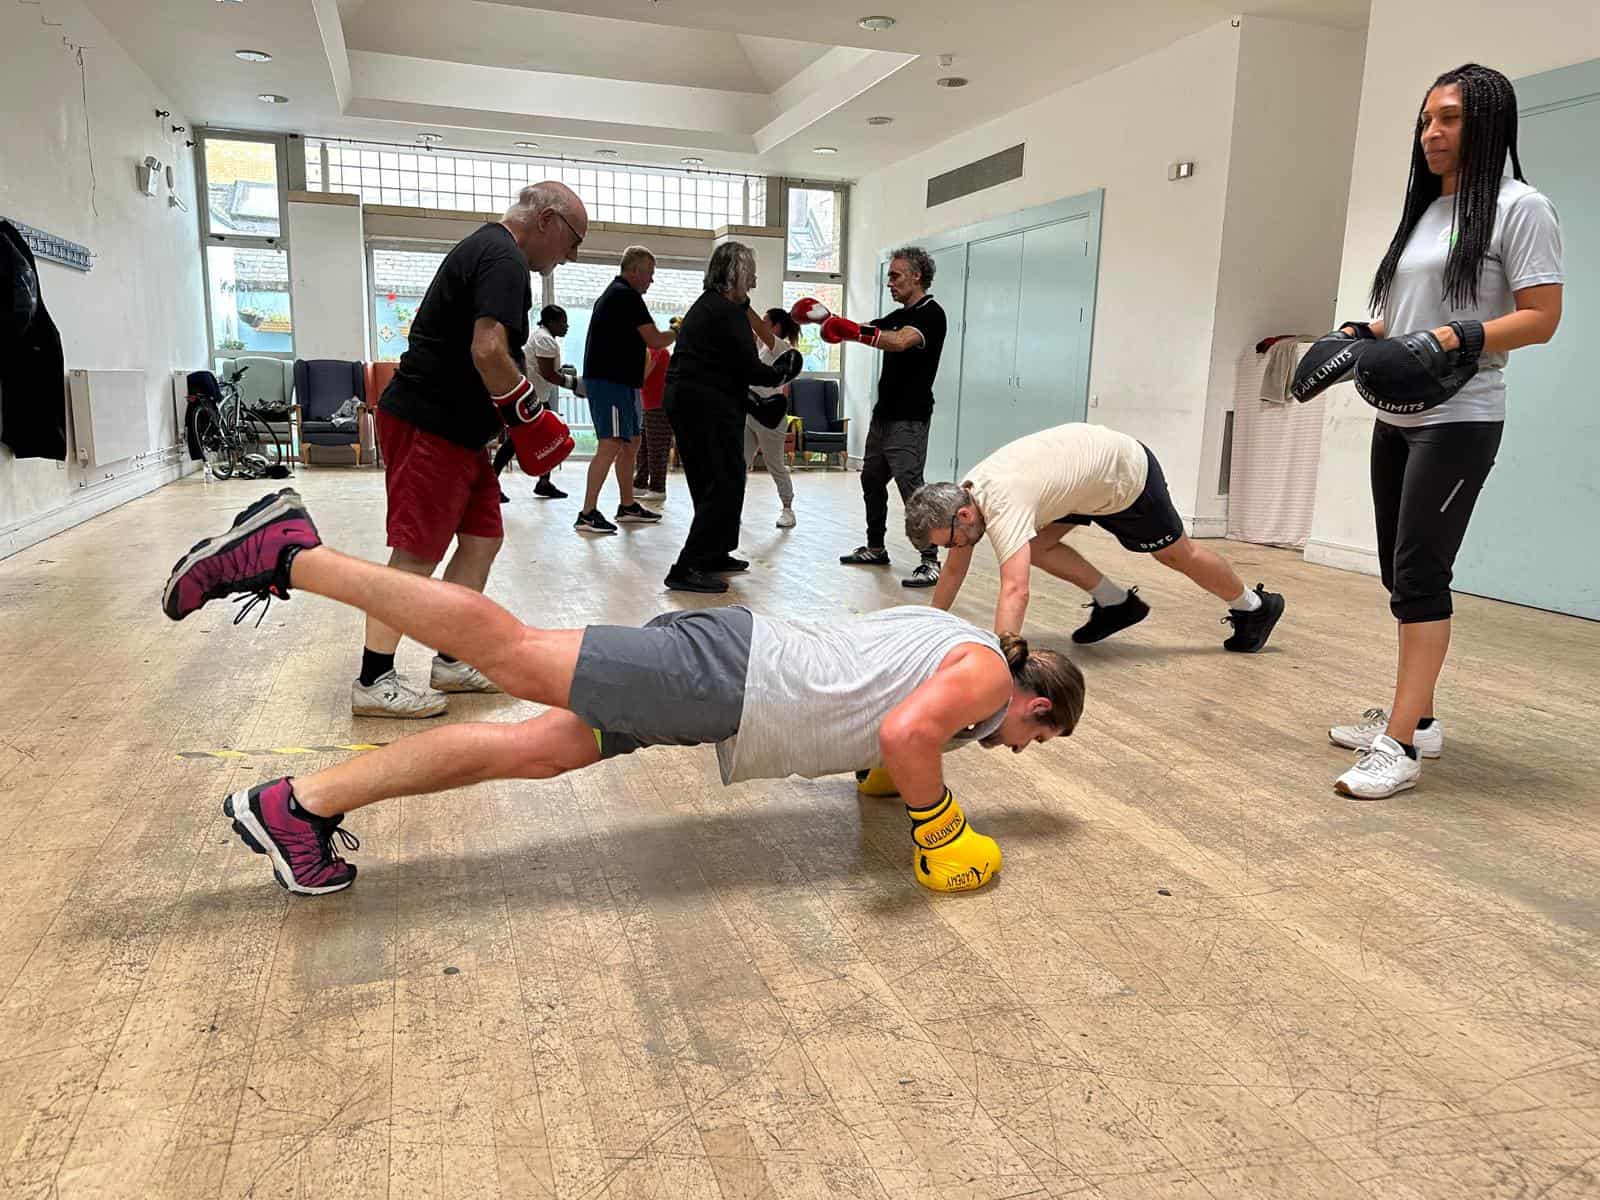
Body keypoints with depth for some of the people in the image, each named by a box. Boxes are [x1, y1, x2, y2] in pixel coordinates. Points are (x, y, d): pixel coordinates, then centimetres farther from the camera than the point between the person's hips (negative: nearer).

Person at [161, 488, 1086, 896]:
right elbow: (907, 734, -22)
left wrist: (877, 763, 40)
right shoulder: (987, 672, -2)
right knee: (511, 650, -11)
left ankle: (302, 804, 3)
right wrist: (937, 825, -6)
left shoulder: (949, 637, 25)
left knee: (528, 748, 2)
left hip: (731, 665, 8)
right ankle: (290, 554, -9)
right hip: (728, 678, -8)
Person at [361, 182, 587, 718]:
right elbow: (489, 351, -26)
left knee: (482, 538, 11)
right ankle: (372, 682, 0)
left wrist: (499, 414, 18)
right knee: (417, 554, -7)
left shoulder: (482, 248, 20)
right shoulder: (505, 260, -14)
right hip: (431, 426, -11)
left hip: (454, 426, 11)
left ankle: (452, 661, 19)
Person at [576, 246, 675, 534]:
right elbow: (654, 341, -14)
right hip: (610, 381, -11)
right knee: (611, 445, -16)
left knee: (631, 443, 16)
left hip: (618, 381, 11)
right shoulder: (627, 295, -11)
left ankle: (627, 506, 23)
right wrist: (679, 332, 5)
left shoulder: (613, 294, 21)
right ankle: (587, 514, -18)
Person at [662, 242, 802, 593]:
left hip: (684, 399, 10)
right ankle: (688, 569, -12)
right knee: (724, 483, -8)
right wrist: (780, 374, 2)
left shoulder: (704, 305, 18)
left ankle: (713, 554, 30)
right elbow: (749, 367, -15)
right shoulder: (728, 312, -13)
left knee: (711, 481, 19)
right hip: (710, 406, -10)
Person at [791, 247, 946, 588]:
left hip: (909, 419, -10)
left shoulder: (931, 314, -12)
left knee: (910, 485, -14)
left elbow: (899, 342, -30)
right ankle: (875, 548, 27)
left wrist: (851, 330, -37)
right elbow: (862, 330, 14)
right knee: (872, 480, 14)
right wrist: (826, 317, 0)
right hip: (884, 414, 10)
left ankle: (931, 561, -12)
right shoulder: (899, 315, 17)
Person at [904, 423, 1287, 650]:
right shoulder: (962, 495, -11)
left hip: (1127, 474, -8)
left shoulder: (1000, 505, -38)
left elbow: (1015, 591, -50)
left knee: (1177, 555, 10)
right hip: (1088, 472, 8)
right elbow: (954, 570, 1)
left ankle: (1255, 606, 35)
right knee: (1034, 545, -3)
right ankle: (1116, 602, 14)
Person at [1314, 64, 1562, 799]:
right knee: (1400, 572, 9)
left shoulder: (1518, 208, -5)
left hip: (1458, 421, -8)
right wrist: (1359, 337, 3)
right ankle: (1416, 718, 19)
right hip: (1394, 418, 8)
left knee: (1419, 573, -12)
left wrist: (1454, 339, -24)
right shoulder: (1424, 210, 17)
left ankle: (1402, 747, -9)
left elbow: (1541, 319, -11)